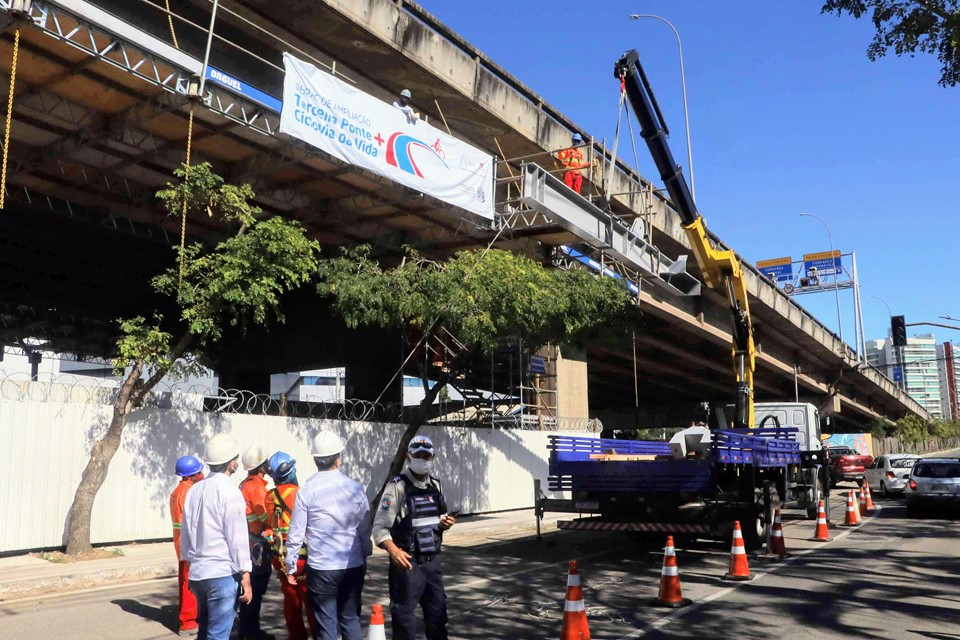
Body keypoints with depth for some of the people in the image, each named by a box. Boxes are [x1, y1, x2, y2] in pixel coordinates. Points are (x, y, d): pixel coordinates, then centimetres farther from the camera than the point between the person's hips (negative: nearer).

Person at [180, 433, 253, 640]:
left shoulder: (194, 490, 8)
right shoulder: (229, 491, -12)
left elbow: (185, 533, 13)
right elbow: (237, 537, -14)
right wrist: (245, 576, -11)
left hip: (197, 573, 7)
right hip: (222, 573, -7)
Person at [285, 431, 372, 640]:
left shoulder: (306, 491, -9)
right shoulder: (355, 488, -4)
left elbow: (295, 534, -7)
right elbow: (365, 530, 2)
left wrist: (291, 567, 5)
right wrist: (365, 558, 16)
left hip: (321, 568, -2)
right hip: (353, 567, 2)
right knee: (351, 620, 16)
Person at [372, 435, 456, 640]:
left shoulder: (435, 486, 9)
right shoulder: (397, 486, -12)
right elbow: (380, 526, -17)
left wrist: (445, 524, -1)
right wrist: (393, 550, -34)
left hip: (432, 562, 6)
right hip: (407, 563, -6)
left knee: (438, 615, 16)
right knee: (404, 617, 3)